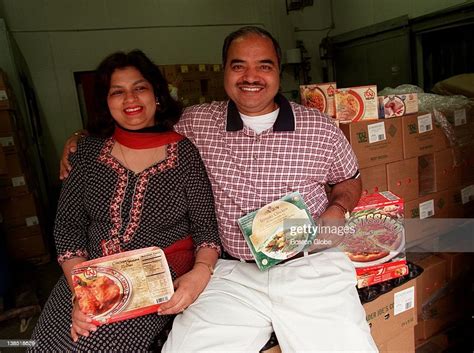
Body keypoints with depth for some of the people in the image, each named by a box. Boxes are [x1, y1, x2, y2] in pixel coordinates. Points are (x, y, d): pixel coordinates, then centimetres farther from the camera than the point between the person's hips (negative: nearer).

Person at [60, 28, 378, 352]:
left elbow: (350, 180, 17)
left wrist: (337, 210, -3)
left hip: (311, 268, 1)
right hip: (232, 275, 1)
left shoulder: (320, 128, 2)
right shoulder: (194, 123, 4)